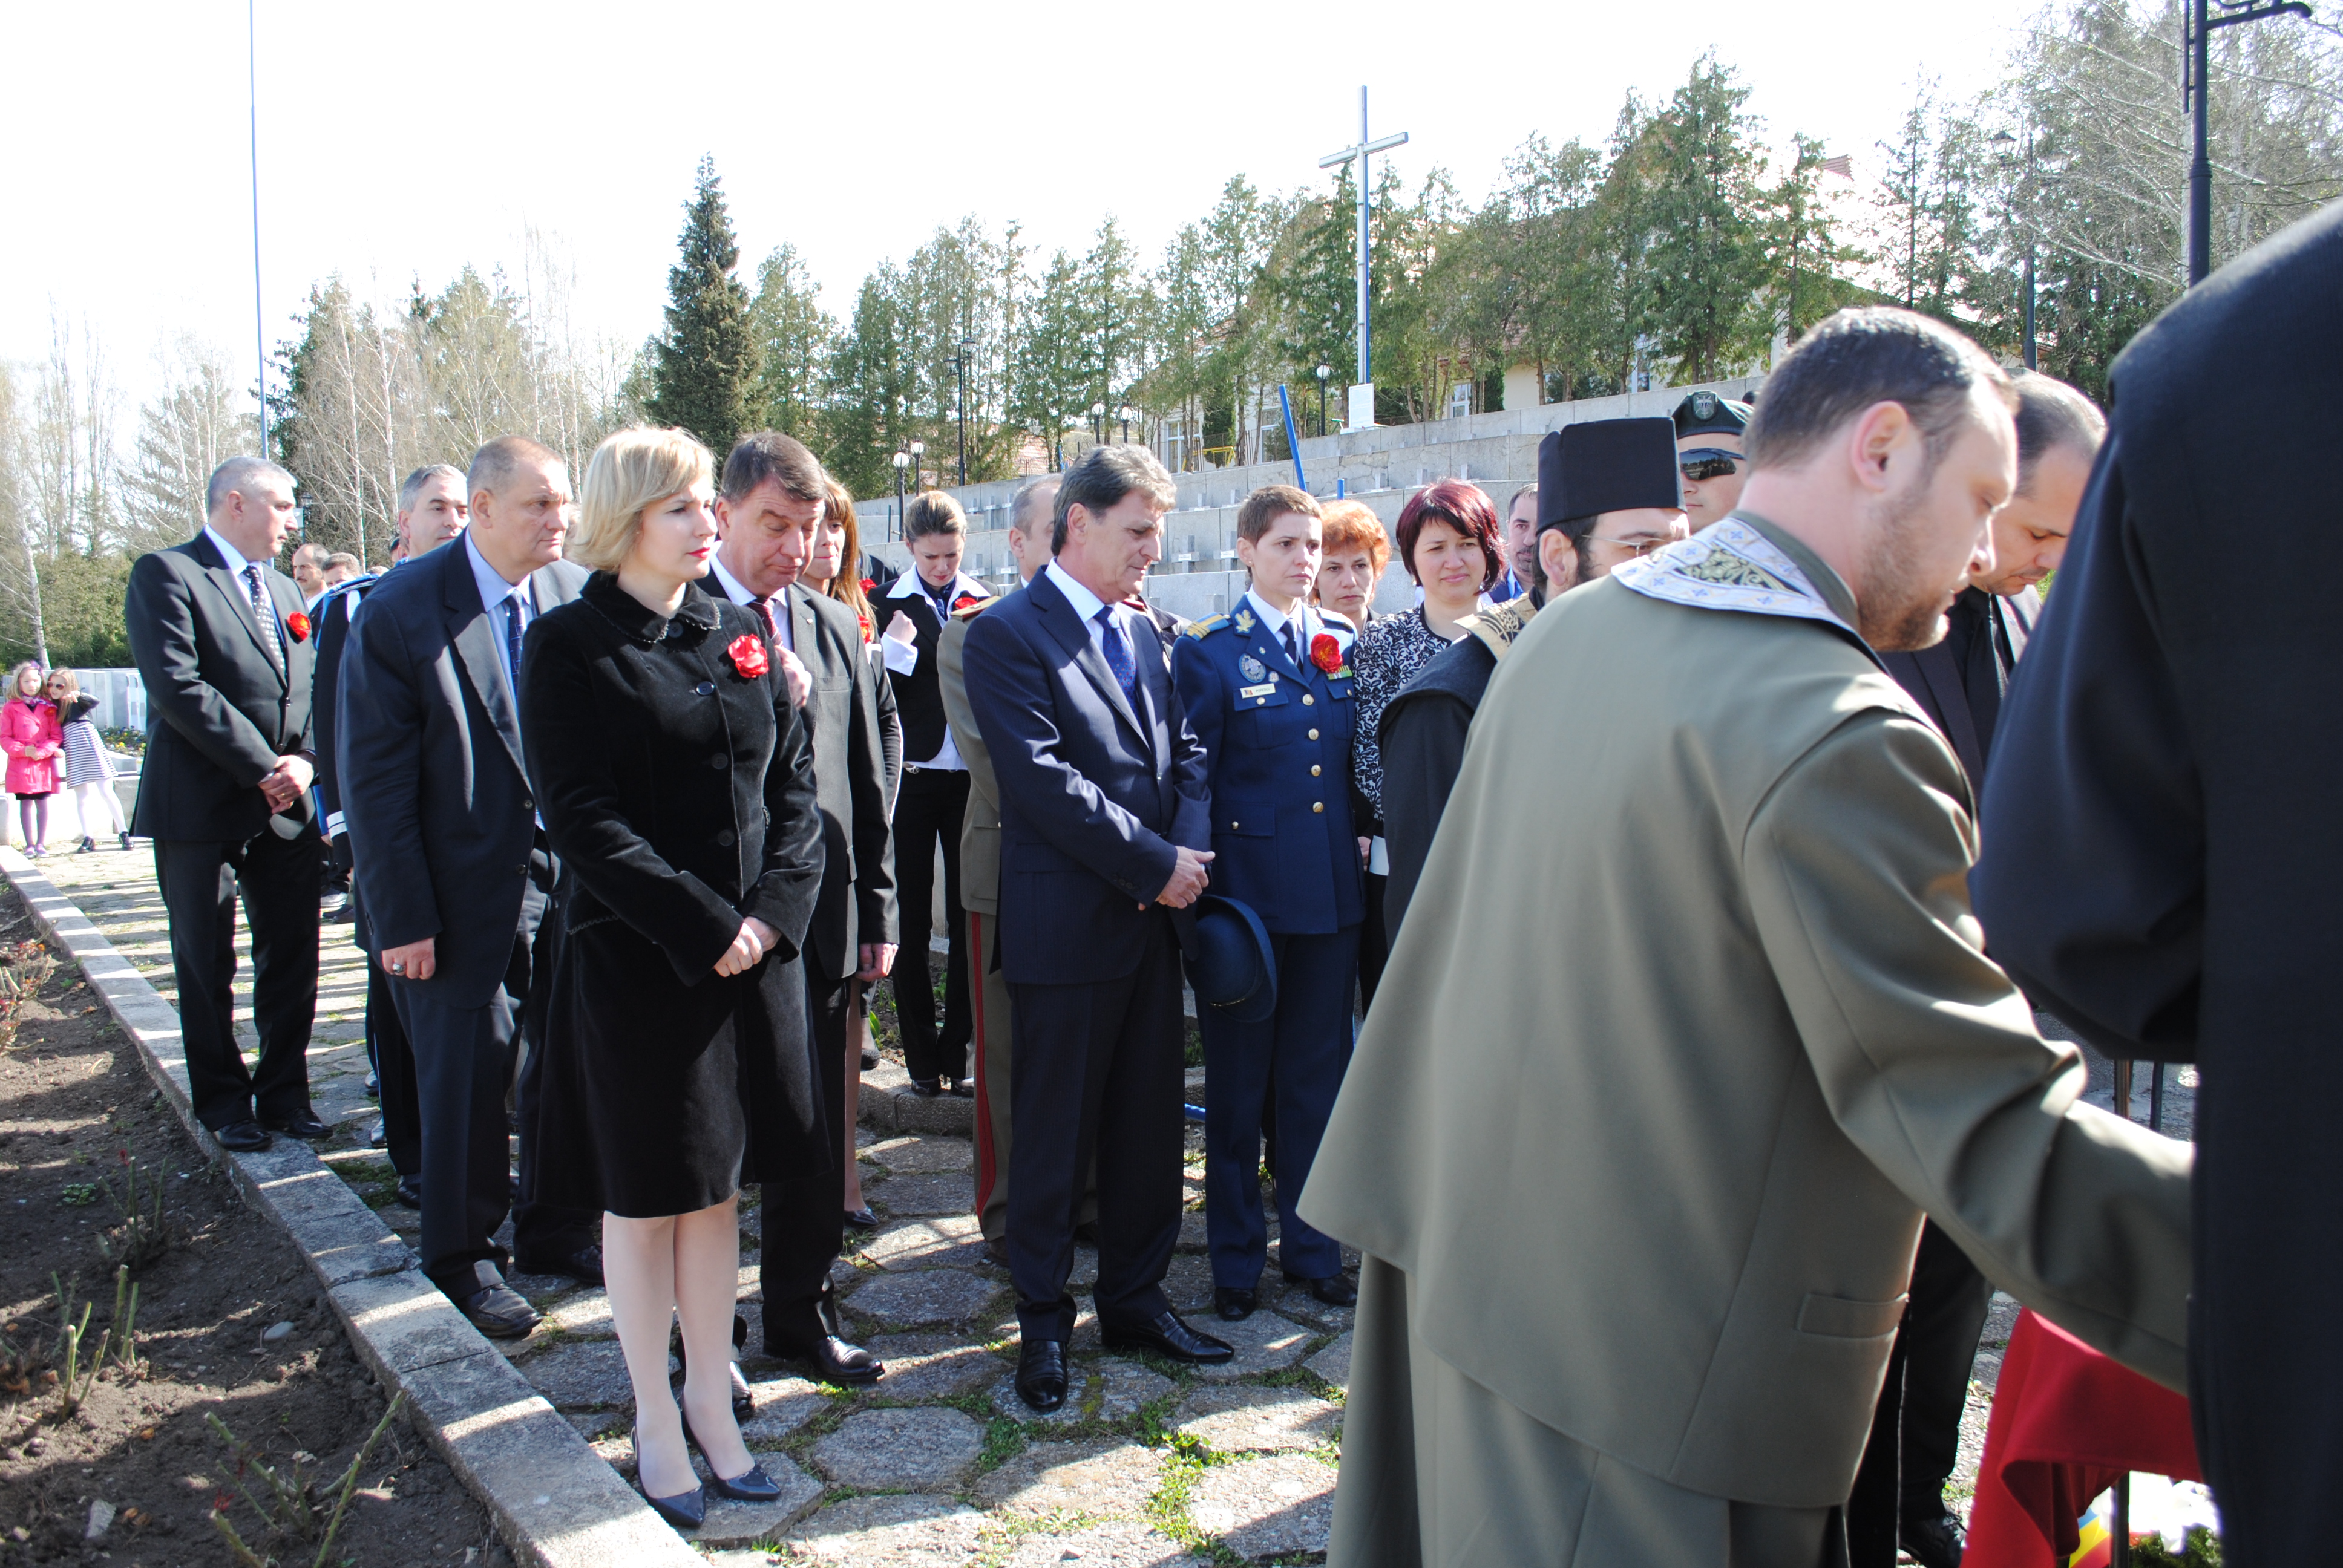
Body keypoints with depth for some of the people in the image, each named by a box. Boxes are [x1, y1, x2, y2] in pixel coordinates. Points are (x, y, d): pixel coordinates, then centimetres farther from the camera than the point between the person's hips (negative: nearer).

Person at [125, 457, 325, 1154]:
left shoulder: (283, 589, 18)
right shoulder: (165, 574, -6)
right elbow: (177, 686, -16)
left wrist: (305, 760, -5)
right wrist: (263, 768, -16)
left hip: (287, 807, 6)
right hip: (204, 807, -6)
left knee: (292, 958, 8)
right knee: (207, 966, 5)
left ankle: (284, 1093, 20)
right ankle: (224, 1104, 18)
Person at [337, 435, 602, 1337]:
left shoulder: (580, 598, -1)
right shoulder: (401, 613, -11)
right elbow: (374, 778, -10)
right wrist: (403, 917, -12)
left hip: (573, 881, 4)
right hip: (470, 893, -4)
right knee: (468, 1074, 8)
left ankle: (554, 1234, 33)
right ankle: (463, 1255, 28)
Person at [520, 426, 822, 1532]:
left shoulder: (740, 633, 9)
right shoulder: (570, 644, -7)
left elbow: (794, 781, 6)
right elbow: (581, 817, -14)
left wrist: (773, 908, -8)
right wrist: (701, 924, -17)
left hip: (752, 953, 5)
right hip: (633, 963, -4)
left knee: (717, 1189, 14)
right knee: (643, 1199, 8)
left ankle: (710, 1401, 28)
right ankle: (656, 1424, 24)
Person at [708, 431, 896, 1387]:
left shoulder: (837, 630, 11)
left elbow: (869, 780, 12)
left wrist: (877, 911, 9)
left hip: (819, 921, 4)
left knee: (815, 1131, 12)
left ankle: (800, 1309, 29)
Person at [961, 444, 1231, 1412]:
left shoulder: (1143, 634, 15)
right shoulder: (1008, 633, -9)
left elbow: (1184, 753, 12)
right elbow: (1042, 780, -17)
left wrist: (1189, 850, -7)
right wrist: (1156, 863, -15)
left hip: (1154, 918, 7)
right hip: (1068, 924, -7)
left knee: (1149, 1124, 14)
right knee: (1054, 1133, 5)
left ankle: (1134, 1299, 30)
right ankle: (1043, 1322, 21)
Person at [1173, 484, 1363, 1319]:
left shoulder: (1345, 647, 9)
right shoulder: (1209, 652, -4)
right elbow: (1192, 777, -6)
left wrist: (1366, 836, 6)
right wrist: (1202, 887, -11)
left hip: (1334, 895, 4)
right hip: (1247, 895, -4)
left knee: (1318, 1080, 13)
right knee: (1237, 1087, 7)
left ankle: (1312, 1250, 28)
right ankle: (1235, 1260, 23)